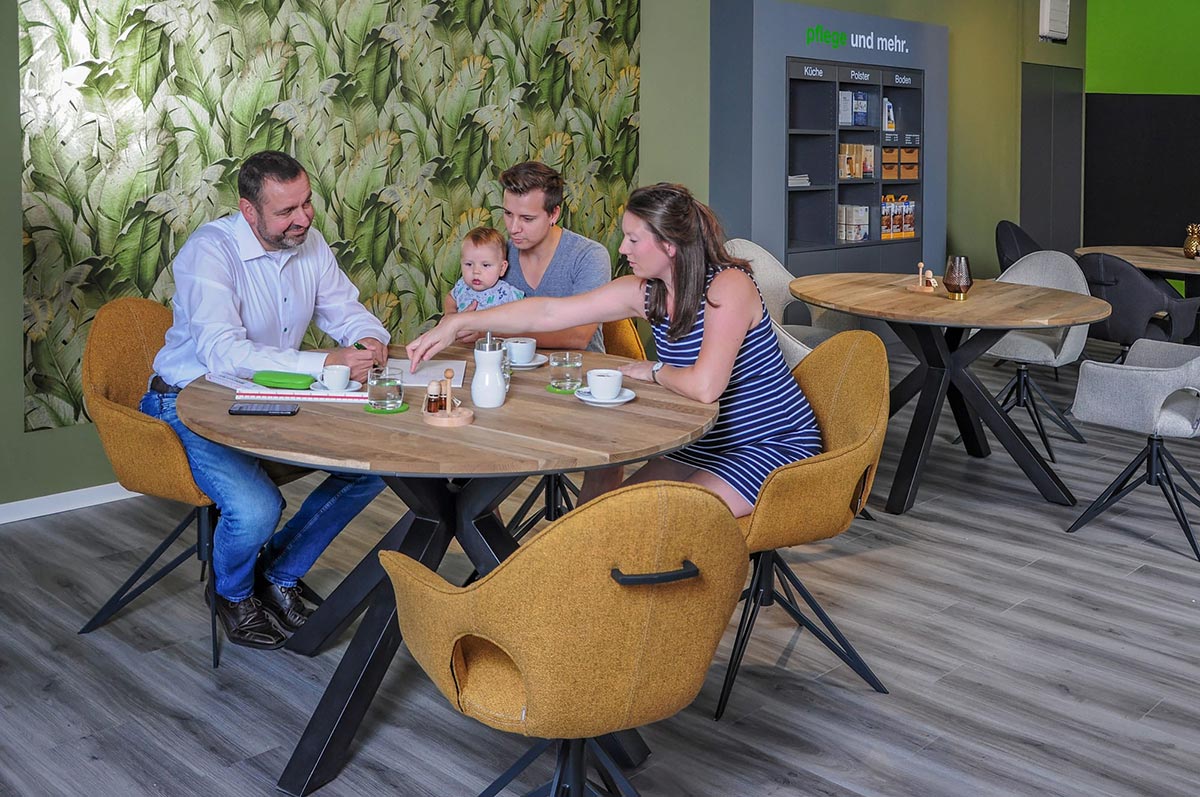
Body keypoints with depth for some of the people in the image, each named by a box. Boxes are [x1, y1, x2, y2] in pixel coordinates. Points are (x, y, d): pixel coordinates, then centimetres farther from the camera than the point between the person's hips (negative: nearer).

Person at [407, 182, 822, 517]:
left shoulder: (727, 285, -24)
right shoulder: (644, 291, -3)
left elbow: (704, 386, -34)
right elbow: (549, 312, -3)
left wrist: (654, 371, -13)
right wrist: (457, 323, -6)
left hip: (775, 441, -7)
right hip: (706, 440, 7)